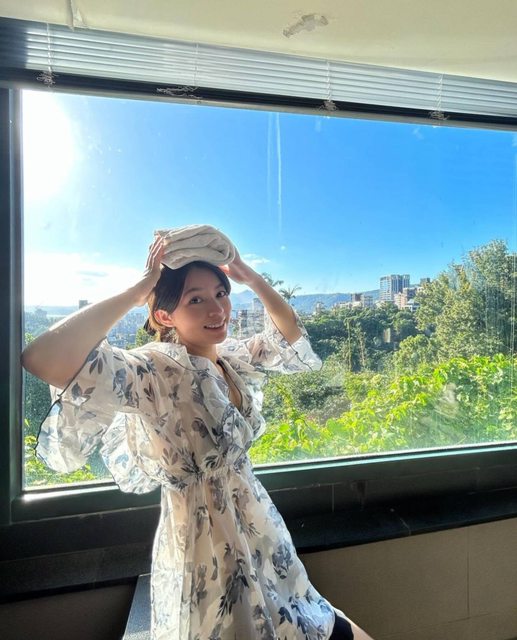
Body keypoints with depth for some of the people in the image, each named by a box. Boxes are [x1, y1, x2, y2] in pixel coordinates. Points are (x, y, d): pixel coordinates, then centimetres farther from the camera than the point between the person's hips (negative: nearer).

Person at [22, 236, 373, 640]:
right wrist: (138, 291, -30)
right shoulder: (154, 371, -24)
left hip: (256, 533, 8)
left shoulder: (235, 358, -2)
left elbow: (291, 336, 11)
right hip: (206, 548, -7)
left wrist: (251, 277, -3)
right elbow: (41, 359, -39)